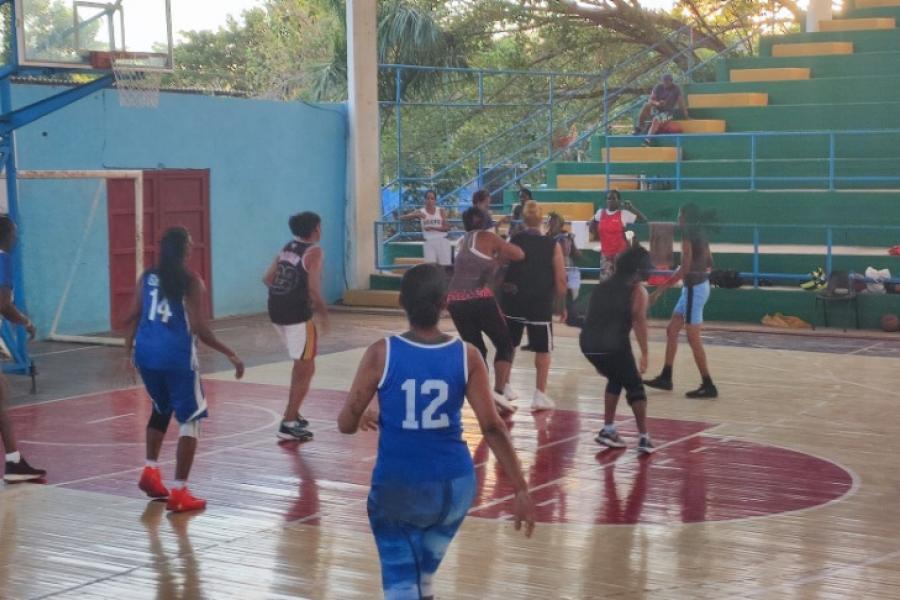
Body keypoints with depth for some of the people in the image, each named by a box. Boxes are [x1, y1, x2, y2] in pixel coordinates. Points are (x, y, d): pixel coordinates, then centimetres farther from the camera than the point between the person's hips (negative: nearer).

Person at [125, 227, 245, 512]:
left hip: (146, 353, 6)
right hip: (177, 357, -6)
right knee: (190, 419, 4)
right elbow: (200, 330, -13)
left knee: (161, 409, 29)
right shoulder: (191, 283, -8)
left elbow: (133, 317, 5)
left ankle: (150, 472, 25)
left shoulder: (147, 277, 7)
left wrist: (129, 349, 17)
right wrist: (231, 354, -5)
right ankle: (179, 493, 0)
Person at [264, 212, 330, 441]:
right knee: (306, 370, 2)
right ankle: (288, 424, -2)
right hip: (297, 314, -8)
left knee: (300, 365, 25)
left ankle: (293, 414, 29)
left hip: (277, 311, 8)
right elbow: (314, 290, -18)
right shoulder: (314, 252, -10)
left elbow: (267, 279, 13)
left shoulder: (287, 248, 13)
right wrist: (323, 314, -3)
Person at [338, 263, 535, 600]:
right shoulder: (466, 356, -7)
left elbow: (346, 424, -5)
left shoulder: (381, 354, -11)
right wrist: (520, 489, -6)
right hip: (453, 484, 3)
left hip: (397, 486, -3)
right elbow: (492, 428, -10)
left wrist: (366, 418, 19)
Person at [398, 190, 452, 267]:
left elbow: (447, 227, -6)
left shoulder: (441, 211, 3)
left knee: (445, 266, 1)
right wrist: (416, 215, -22)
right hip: (429, 243, 0)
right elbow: (402, 218, -6)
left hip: (442, 241, 0)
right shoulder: (420, 212, 2)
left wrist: (432, 228, -17)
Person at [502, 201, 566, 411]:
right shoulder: (552, 246, -5)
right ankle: (539, 395, 8)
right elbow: (561, 280, -5)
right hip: (541, 305, -2)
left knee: (508, 346, 18)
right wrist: (562, 303, 9)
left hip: (513, 303, 2)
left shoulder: (513, 241, 0)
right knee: (543, 349, 10)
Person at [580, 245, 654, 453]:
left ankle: (608, 430, 26)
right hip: (613, 345, -6)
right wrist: (644, 354, -10)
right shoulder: (637, 290, 8)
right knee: (635, 387, 11)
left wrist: (598, 361, 34)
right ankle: (644, 438, 5)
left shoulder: (603, 286, 26)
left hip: (588, 343, 6)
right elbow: (639, 321, -6)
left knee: (616, 379, 29)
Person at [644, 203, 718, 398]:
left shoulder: (688, 237, -18)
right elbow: (709, 264, 16)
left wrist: (660, 289, -23)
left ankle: (708, 386, 1)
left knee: (693, 339, -4)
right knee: (672, 330, 15)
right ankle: (665, 378, 20)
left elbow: (685, 269, -23)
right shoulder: (701, 236, 9)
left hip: (694, 289, -10)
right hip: (698, 286, 10)